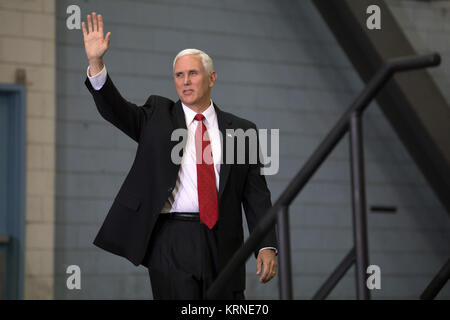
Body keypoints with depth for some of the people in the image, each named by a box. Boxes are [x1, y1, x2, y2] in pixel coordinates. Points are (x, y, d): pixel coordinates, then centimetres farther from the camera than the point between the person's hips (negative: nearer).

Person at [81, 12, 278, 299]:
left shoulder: (241, 130, 10)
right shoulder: (157, 116, 11)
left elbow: (257, 194, 7)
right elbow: (114, 109, -4)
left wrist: (267, 246, -2)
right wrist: (96, 62, -19)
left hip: (223, 248, 2)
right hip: (172, 243, -1)